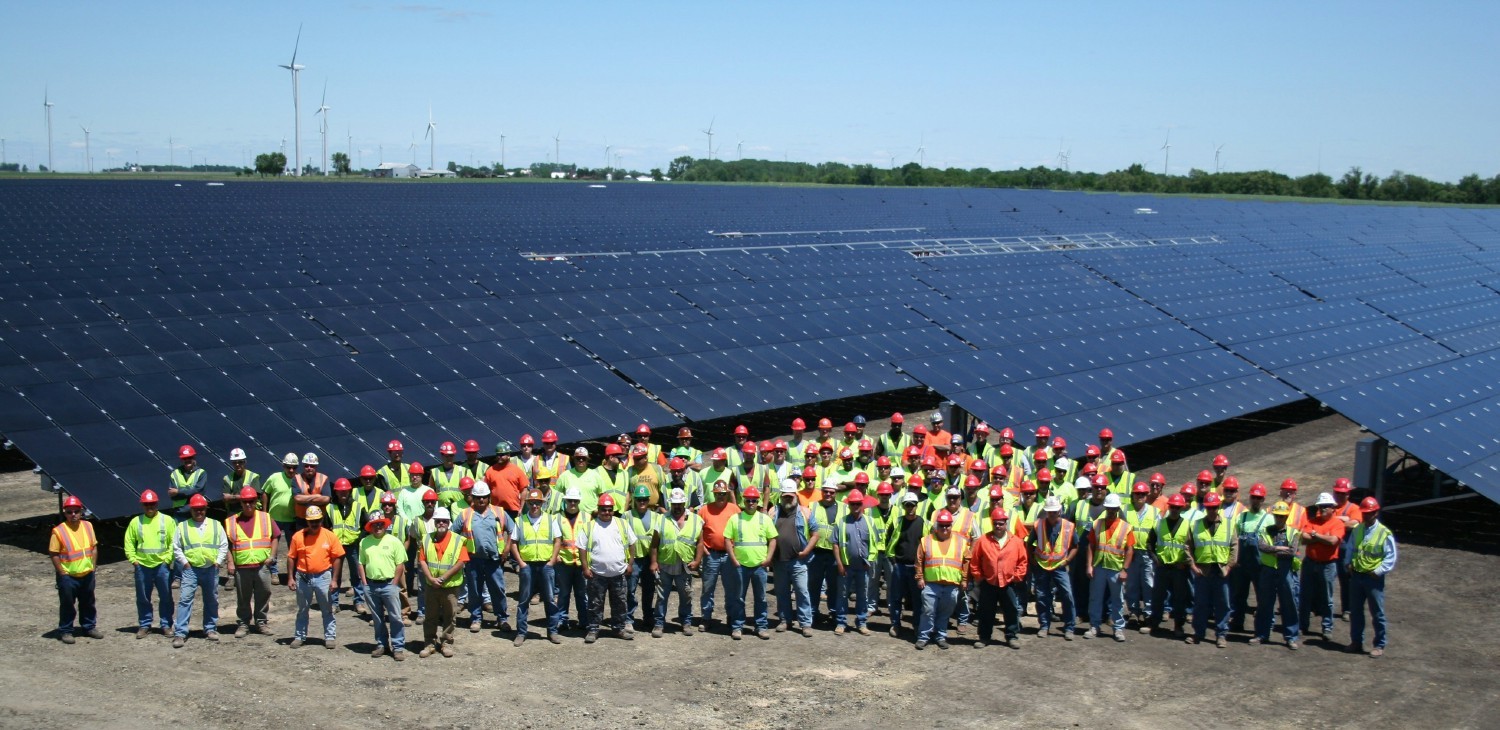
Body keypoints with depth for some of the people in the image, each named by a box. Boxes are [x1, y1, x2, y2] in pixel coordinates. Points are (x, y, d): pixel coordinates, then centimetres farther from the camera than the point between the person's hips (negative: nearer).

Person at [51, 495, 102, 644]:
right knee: (67, 605, 3)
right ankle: (65, 631, 15)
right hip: (68, 576, -5)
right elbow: (54, 554, -10)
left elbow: (94, 547, 11)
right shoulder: (59, 531, -12)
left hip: (87, 574, 5)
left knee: (88, 603, 16)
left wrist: (92, 566, 5)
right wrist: (62, 573, -12)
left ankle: (89, 627, 30)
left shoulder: (88, 526, 3)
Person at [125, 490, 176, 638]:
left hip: (162, 565, -1)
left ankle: (166, 625, 14)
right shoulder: (135, 522, 6)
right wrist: (133, 559, -1)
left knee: (166, 597, 4)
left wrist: (168, 558, -8)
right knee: (143, 598, 8)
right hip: (142, 565, 1)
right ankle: (145, 625, 18)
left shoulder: (167, 520, 1)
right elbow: (129, 542, 8)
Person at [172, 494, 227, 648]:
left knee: (211, 600, 11)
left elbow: (224, 545, 8)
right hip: (190, 569, -2)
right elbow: (176, 547, 6)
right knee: (185, 599, -11)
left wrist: (218, 561, -2)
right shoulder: (183, 527, 5)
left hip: (211, 569, 2)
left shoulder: (216, 525, 8)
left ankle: (210, 629, 24)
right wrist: (184, 562, -4)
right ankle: (180, 633, -12)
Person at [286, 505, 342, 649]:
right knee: (302, 609, 13)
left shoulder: (329, 536, -5)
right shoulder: (298, 536, -3)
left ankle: (330, 637, 14)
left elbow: (337, 558, -2)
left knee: (327, 610, 6)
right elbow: (291, 557, 2)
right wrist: (290, 578, -2)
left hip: (323, 577, -1)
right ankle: (299, 636, 23)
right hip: (303, 577, 1)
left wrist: (334, 580, -6)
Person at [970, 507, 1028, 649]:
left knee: (1012, 611, 8)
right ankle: (984, 637, 20)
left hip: (1009, 584, 0)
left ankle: (1012, 636, 20)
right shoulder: (983, 541, -4)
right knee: (986, 612, 8)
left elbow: (1022, 561, 3)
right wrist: (978, 577, -1)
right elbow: (974, 562, 0)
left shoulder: (1016, 541, -2)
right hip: (988, 584, 0)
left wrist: (1016, 577, -2)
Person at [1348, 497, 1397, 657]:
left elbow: (1391, 558, -9)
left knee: (1377, 614, 3)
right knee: (1355, 611, 14)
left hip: (1373, 578, -5)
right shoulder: (1357, 530, 5)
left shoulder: (1384, 533, -11)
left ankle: (1379, 646, 14)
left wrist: (1378, 571, -16)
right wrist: (1349, 563, 1)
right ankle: (1356, 641, 27)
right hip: (1356, 576, 5)